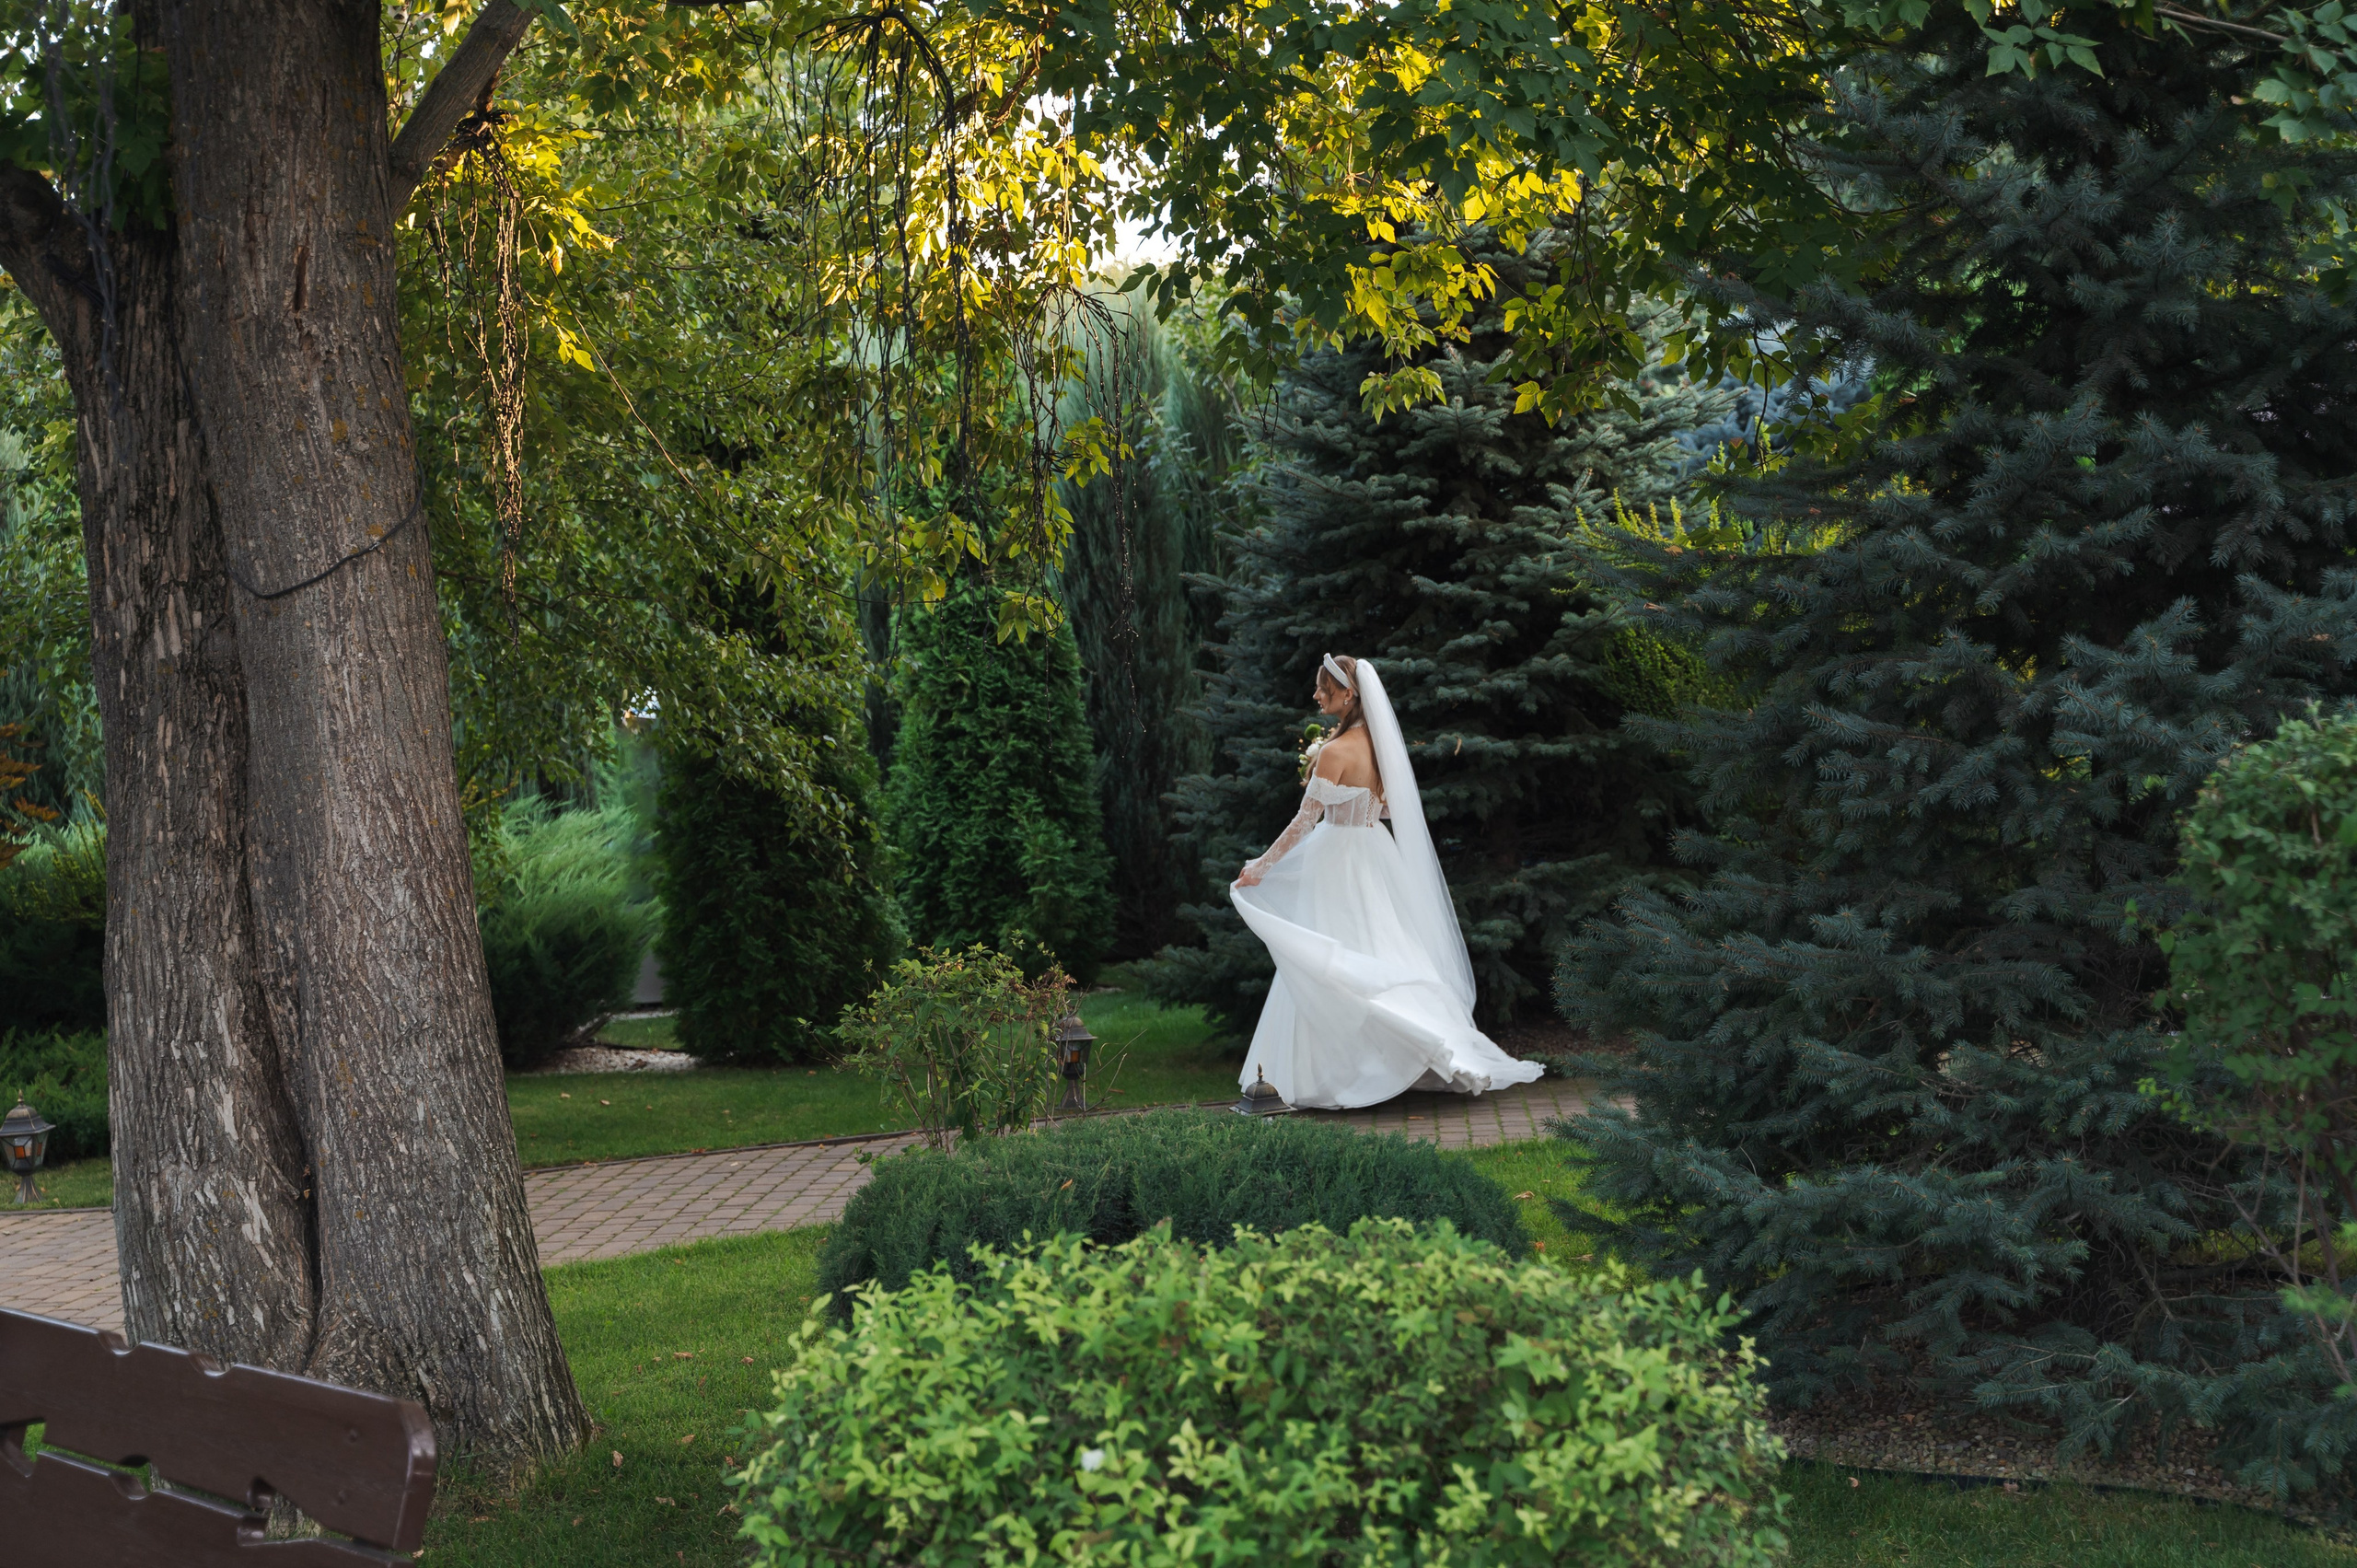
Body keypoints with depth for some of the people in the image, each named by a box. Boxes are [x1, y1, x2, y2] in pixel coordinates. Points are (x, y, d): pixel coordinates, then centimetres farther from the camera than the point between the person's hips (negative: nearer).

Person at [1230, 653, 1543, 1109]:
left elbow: (1306, 820, -19)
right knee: (1387, 955, 12)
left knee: (1335, 966, -1)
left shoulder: (1335, 751, -19)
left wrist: (1261, 866, -11)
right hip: (1377, 852, 8)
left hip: (1340, 860, -8)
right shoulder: (1379, 742, 5)